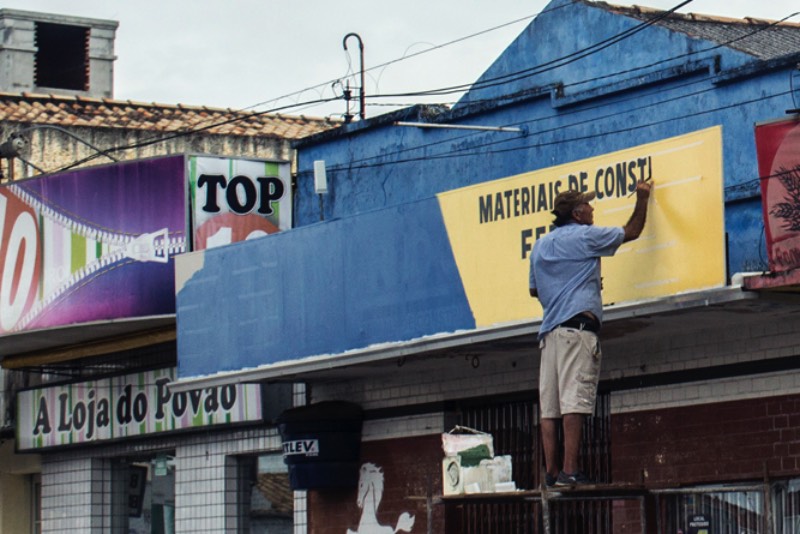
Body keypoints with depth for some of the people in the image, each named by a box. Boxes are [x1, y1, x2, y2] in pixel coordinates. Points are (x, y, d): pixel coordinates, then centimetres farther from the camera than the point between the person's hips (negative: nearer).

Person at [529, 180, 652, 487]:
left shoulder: (540, 246, 21)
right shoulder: (585, 236, 2)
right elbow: (632, 232, 13)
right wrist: (642, 199, 26)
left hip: (549, 330, 7)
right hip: (578, 323, -7)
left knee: (549, 406, 1)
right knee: (575, 401, -14)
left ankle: (551, 472, -5)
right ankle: (570, 470, -22)